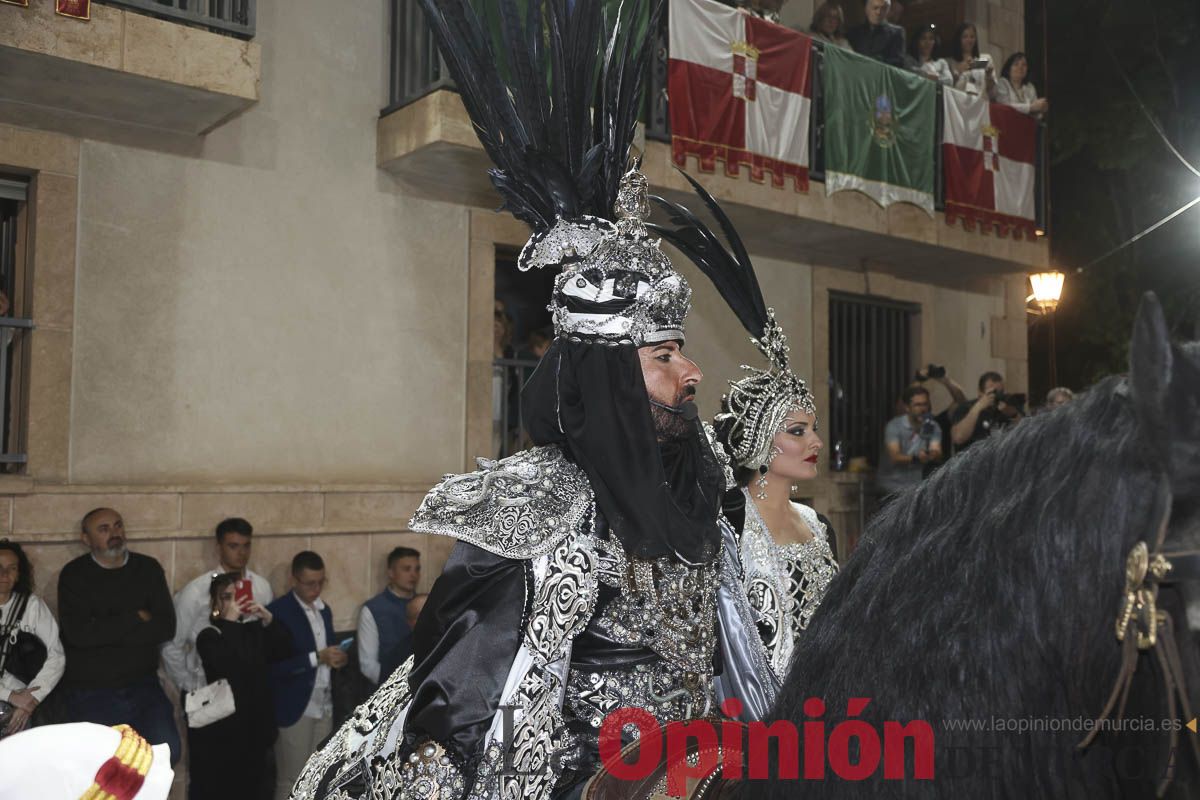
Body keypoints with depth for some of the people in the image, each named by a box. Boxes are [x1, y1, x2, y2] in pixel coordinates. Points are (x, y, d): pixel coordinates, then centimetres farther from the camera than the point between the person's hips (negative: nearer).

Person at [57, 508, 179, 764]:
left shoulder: (148, 569, 5)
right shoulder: (74, 575, -1)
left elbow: (166, 627, -5)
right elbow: (79, 633, -16)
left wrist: (104, 632, -10)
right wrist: (135, 618, -7)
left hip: (142, 685, 2)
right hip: (90, 691, -2)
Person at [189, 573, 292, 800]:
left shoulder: (255, 630, 7)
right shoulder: (208, 636, -6)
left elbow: (283, 651, -2)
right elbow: (223, 664, -23)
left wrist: (268, 620, -13)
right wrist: (229, 621, -20)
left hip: (254, 726, 5)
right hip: (219, 729, -4)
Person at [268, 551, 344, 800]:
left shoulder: (324, 610, 12)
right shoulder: (277, 611, -12)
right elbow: (273, 665, -18)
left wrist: (336, 659, -2)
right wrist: (317, 658, -22)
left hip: (324, 706, 7)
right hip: (294, 708, -7)